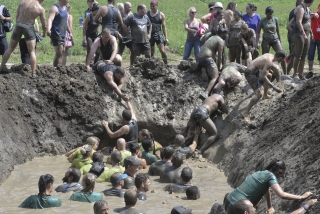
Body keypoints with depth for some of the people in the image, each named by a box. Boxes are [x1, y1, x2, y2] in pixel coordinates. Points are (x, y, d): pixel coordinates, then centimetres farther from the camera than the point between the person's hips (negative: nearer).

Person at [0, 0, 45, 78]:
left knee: (10, 48, 16)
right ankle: (33, 73, -2)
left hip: (18, 25, 3)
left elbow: (17, 16, 8)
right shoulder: (41, 9, -4)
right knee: (32, 52, 4)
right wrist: (44, 33, 22)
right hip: (29, 27, -3)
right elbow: (44, 25, 2)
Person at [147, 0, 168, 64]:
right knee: (151, 53, 7)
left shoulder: (161, 15, 1)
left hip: (158, 34, -2)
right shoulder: (147, 14, 7)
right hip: (149, 35, 2)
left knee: (162, 51, -13)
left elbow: (164, 27, 2)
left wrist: (166, 38, -3)